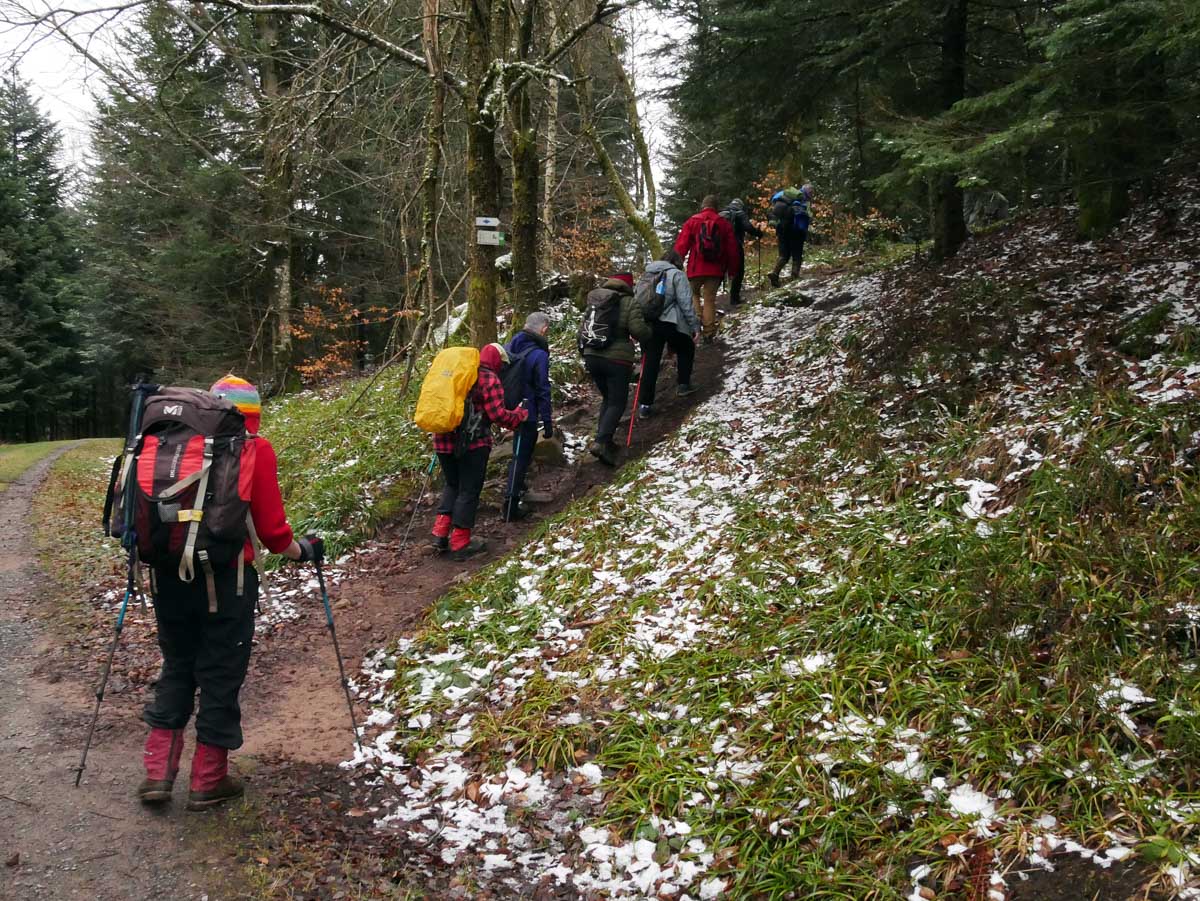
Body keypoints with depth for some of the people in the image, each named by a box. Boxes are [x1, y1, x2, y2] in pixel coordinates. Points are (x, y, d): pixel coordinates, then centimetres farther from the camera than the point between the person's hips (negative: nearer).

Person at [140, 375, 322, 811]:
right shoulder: (256, 449, -5)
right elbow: (271, 529, -7)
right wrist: (303, 551, 12)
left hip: (168, 574, 4)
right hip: (225, 578, -4)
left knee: (176, 668, 20)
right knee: (220, 677, 10)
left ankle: (157, 772, 18)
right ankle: (208, 780, 18)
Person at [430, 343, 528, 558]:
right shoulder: (489, 379, -6)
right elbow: (498, 415, -12)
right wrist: (520, 415, 4)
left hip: (444, 441, 6)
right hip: (472, 443, -6)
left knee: (452, 485, 22)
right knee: (469, 491, 4)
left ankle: (440, 532, 12)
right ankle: (460, 544, 7)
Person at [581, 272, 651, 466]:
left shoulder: (594, 300, 11)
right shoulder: (629, 303, -7)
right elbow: (639, 331, -15)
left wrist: (584, 353, 26)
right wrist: (649, 332, 7)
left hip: (592, 357, 6)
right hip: (617, 360, -6)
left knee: (607, 398, 22)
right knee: (617, 403, 0)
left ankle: (603, 439, 17)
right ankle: (601, 442, -16)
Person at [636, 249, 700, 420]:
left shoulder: (647, 275, 16)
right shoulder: (677, 275, -1)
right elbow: (685, 303, -8)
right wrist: (695, 326, -3)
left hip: (648, 324, 4)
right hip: (671, 324, -4)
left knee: (650, 362, 5)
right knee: (686, 349, 25)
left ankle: (645, 405, 0)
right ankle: (684, 385, 27)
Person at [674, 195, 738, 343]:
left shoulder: (692, 222, -1)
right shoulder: (724, 224, 6)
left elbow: (681, 245, -3)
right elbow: (732, 248, 9)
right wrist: (732, 269, 20)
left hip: (696, 269, -1)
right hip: (716, 270, 2)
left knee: (693, 294, 20)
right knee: (710, 299, 7)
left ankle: (697, 319, -2)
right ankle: (709, 333, 6)